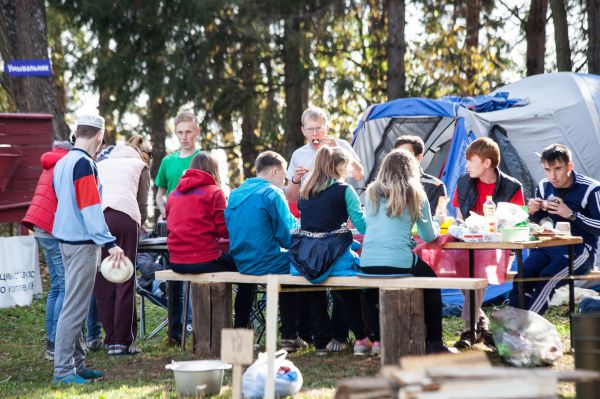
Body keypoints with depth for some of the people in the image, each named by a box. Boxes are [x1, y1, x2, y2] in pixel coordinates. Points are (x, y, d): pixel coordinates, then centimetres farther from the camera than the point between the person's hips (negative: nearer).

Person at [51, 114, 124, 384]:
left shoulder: (62, 163, 13)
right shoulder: (84, 164, -15)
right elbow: (91, 208, -21)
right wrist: (109, 243, -24)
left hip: (66, 239, 10)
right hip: (83, 242, -10)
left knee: (74, 305, 14)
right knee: (75, 308, -9)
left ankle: (76, 364, 18)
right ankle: (63, 370, -9)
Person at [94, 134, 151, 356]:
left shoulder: (100, 165, 33)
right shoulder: (139, 165, 24)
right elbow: (143, 207, 19)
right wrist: (138, 225, 37)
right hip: (124, 217, -3)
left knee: (101, 282, 7)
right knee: (125, 281, 0)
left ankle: (111, 340, 8)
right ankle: (123, 341, -1)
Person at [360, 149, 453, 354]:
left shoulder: (372, 192, 11)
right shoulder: (415, 195, 4)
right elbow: (429, 236, 11)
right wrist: (435, 227, 35)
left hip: (367, 265, 3)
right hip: (399, 263, -2)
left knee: (371, 291, 34)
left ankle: (378, 338, 28)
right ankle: (434, 342, 22)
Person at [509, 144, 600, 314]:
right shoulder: (544, 186, 8)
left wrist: (571, 215, -18)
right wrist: (533, 212, -2)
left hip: (580, 250, -5)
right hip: (548, 247, 5)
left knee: (547, 279, -32)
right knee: (522, 278, -24)